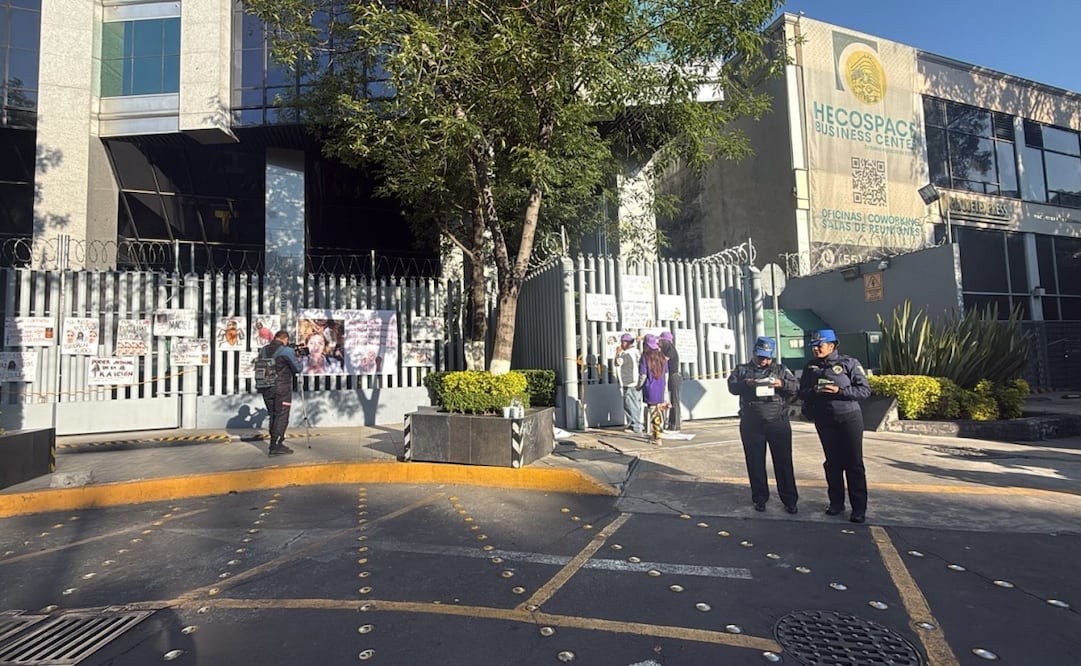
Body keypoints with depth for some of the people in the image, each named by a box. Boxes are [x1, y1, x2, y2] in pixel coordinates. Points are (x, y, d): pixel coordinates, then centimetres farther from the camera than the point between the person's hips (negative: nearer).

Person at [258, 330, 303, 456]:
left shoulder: (263, 351, 8)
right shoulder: (287, 351, -10)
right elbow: (297, 368, -4)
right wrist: (298, 360, 16)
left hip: (266, 389, 6)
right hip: (282, 389, -6)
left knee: (273, 416, 15)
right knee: (282, 417, 0)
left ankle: (274, 444, 21)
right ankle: (276, 446, 0)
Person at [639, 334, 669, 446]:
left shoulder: (645, 357, -12)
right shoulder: (662, 356, 4)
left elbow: (643, 375, -13)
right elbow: (666, 374, 9)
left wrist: (639, 386, 3)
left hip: (650, 388, -4)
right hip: (660, 388, 4)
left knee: (654, 413, 4)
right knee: (659, 412, 15)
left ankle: (657, 438, 11)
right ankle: (654, 435, 23)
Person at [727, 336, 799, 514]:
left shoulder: (781, 370, 10)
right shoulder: (742, 369, 9)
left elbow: (796, 386, 2)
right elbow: (732, 386, -4)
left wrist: (782, 384, -18)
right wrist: (745, 384, -24)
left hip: (778, 423, 0)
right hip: (751, 424, 0)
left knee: (783, 462, 5)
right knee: (755, 462, 7)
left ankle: (790, 500, 15)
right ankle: (759, 498, 19)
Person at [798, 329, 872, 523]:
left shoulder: (849, 363, -5)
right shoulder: (810, 368, 7)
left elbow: (865, 389, -9)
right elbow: (802, 393, 7)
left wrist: (839, 390, -22)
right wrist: (814, 391, -15)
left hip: (849, 418, -4)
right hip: (824, 421, 4)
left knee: (854, 463, -1)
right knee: (832, 463, 10)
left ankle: (859, 508, 5)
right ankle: (836, 502, 21)